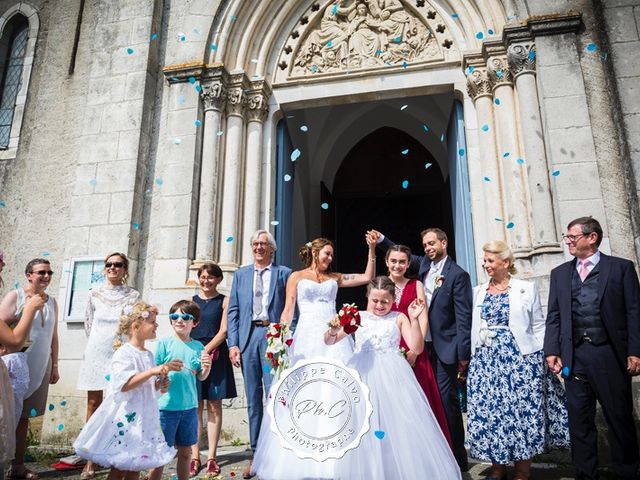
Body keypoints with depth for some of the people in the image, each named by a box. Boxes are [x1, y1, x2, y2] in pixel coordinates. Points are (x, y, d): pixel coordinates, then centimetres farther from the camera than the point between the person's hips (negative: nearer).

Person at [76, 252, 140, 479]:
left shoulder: (133, 295, -2)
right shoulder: (95, 293, 4)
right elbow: (88, 322, 15)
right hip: (96, 353, 2)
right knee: (93, 403, 7)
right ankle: (90, 460, 17)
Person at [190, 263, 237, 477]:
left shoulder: (224, 301, 2)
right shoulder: (191, 301, 10)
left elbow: (223, 331, -5)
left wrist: (205, 350, -14)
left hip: (215, 355, -2)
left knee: (214, 405, 4)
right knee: (195, 406, 5)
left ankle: (211, 457, 12)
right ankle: (195, 456, 13)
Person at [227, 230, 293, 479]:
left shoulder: (284, 273, 6)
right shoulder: (240, 274, 14)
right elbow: (233, 311, 10)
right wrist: (233, 344, 1)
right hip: (248, 336, 3)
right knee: (253, 399, 10)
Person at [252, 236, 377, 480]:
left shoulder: (335, 277, 17)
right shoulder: (297, 276, 9)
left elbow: (367, 277, 14)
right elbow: (288, 310, 3)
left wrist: (371, 249, 9)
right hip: (307, 337, -2)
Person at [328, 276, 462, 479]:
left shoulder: (399, 318, 6)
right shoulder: (358, 317, 7)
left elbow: (417, 348, -2)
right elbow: (329, 342, 8)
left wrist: (414, 319, -11)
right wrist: (333, 330, -15)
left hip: (392, 377, -1)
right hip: (363, 376, 1)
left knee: (399, 425, -4)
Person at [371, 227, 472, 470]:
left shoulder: (457, 275, -10)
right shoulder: (424, 264, 8)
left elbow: (463, 317, -12)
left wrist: (463, 353, -13)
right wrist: (381, 240, 7)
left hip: (445, 347, -6)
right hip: (424, 344, 6)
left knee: (446, 398, -1)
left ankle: (458, 457, 15)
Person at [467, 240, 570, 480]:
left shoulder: (527, 288, 2)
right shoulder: (478, 292, 10)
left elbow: (538, 326, 2)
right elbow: (472, 327, 11)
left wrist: (543, 356, -4)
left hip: (520, 358, -3)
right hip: (485, 359, 3)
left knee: (521, 409, 1)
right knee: (489, 410, 4)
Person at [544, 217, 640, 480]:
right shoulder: (560, 273, 12)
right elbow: (554, 316, 9)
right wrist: (552, 351, 0)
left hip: (610, 354, -3)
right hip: (574, 356, 3)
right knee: (579, 421, 10)